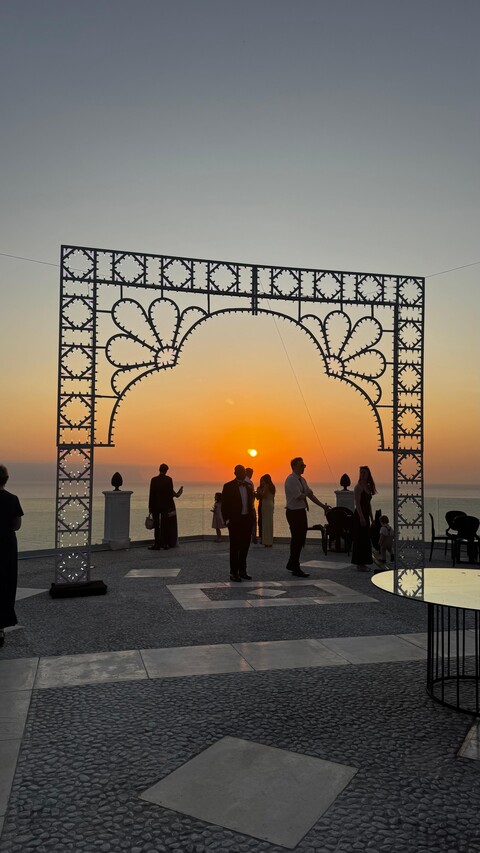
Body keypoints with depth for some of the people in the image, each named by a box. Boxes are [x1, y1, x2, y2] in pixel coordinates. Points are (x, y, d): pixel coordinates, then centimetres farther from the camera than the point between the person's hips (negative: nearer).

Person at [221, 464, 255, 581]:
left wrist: (251, 518, 10)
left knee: (245, 547, 11)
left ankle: (242, 571, 23)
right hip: (235, 521, -5)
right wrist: (227, 520, -10)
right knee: (234, 548, 1)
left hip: (247, 520, 5)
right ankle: (234, 573, 8)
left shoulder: (248, 486, 10)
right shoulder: (229, 487, -6)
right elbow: (224, 505, -5)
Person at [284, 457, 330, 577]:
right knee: (297, 539, -2)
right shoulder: (291, 480, -16)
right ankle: (295, 568, 10)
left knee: (301, 539, 15)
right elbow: (299, 497, -23)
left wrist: (323, 506, 8)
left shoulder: (302, 480, 13)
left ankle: (292, 564, 30)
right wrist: (307, 494, -4)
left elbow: (310, 494, 13)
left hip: (301, 512, 9)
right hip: (294, 513, -9)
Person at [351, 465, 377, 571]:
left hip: (365, 516, 9)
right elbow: (357, 503, -17)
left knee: (366, 540, 12)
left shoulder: (368, 487, 14)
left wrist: (371, 518, 19)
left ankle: (363, 563, 20)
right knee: (359, 540, -5)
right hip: (359, 516, -9)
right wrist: (361, 517, -23)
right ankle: (359, 564, -1)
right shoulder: (358, 487, -10)